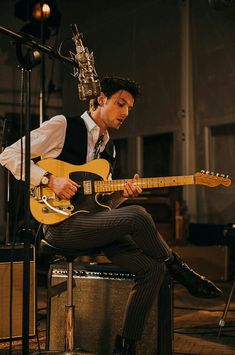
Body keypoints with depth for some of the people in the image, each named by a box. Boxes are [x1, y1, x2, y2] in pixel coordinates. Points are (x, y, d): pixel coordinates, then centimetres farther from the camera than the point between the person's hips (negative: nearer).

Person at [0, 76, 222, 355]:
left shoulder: (108, 148, 21)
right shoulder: (63, 126, -1)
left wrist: (121, 194, -1)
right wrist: (49, 179, -17)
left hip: (94, 226, 8)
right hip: (60, 224, -8)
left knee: (153, 267, -12)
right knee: (137, 215, -30)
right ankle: (179, 271, -6)